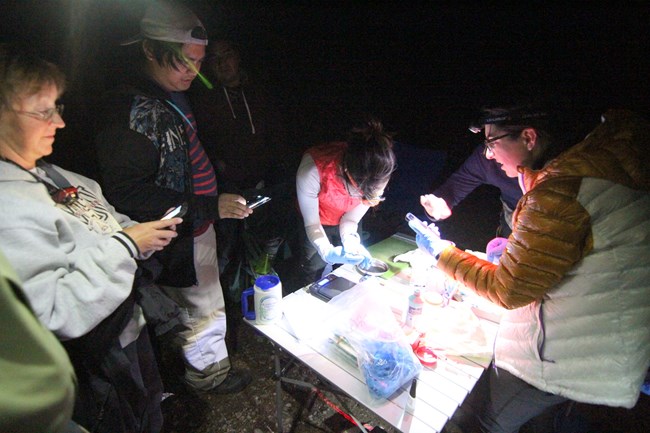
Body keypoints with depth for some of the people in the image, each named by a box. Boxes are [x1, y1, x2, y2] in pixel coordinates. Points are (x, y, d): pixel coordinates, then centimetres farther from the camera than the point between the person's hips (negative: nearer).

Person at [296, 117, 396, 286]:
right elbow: (311, 223, -25)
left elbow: (353, 216, -16)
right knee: (312, 274, 7)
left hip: (345, 224, 2)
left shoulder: (377, 172, -31)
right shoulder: (312, 169, -40)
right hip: (318, 224, -2)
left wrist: (349, 239, -35)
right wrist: (328, 252, -42)